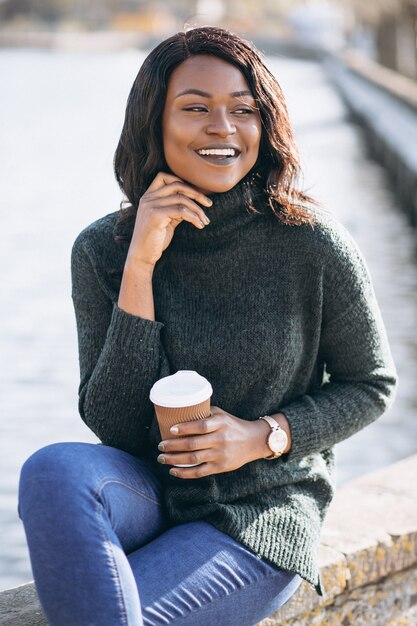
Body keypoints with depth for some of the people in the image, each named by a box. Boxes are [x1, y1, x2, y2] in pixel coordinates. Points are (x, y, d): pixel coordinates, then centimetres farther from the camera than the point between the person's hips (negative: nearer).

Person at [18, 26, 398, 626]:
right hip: (148, 492, 3)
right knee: (55, 469, -31)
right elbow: (111, 424, -11)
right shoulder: (103, 250, -5)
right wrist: (141, 266, -19)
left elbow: (372, 384, 3)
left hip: (264, 514, -3)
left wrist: (264, 436, -14)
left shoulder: (312, 242, -11)